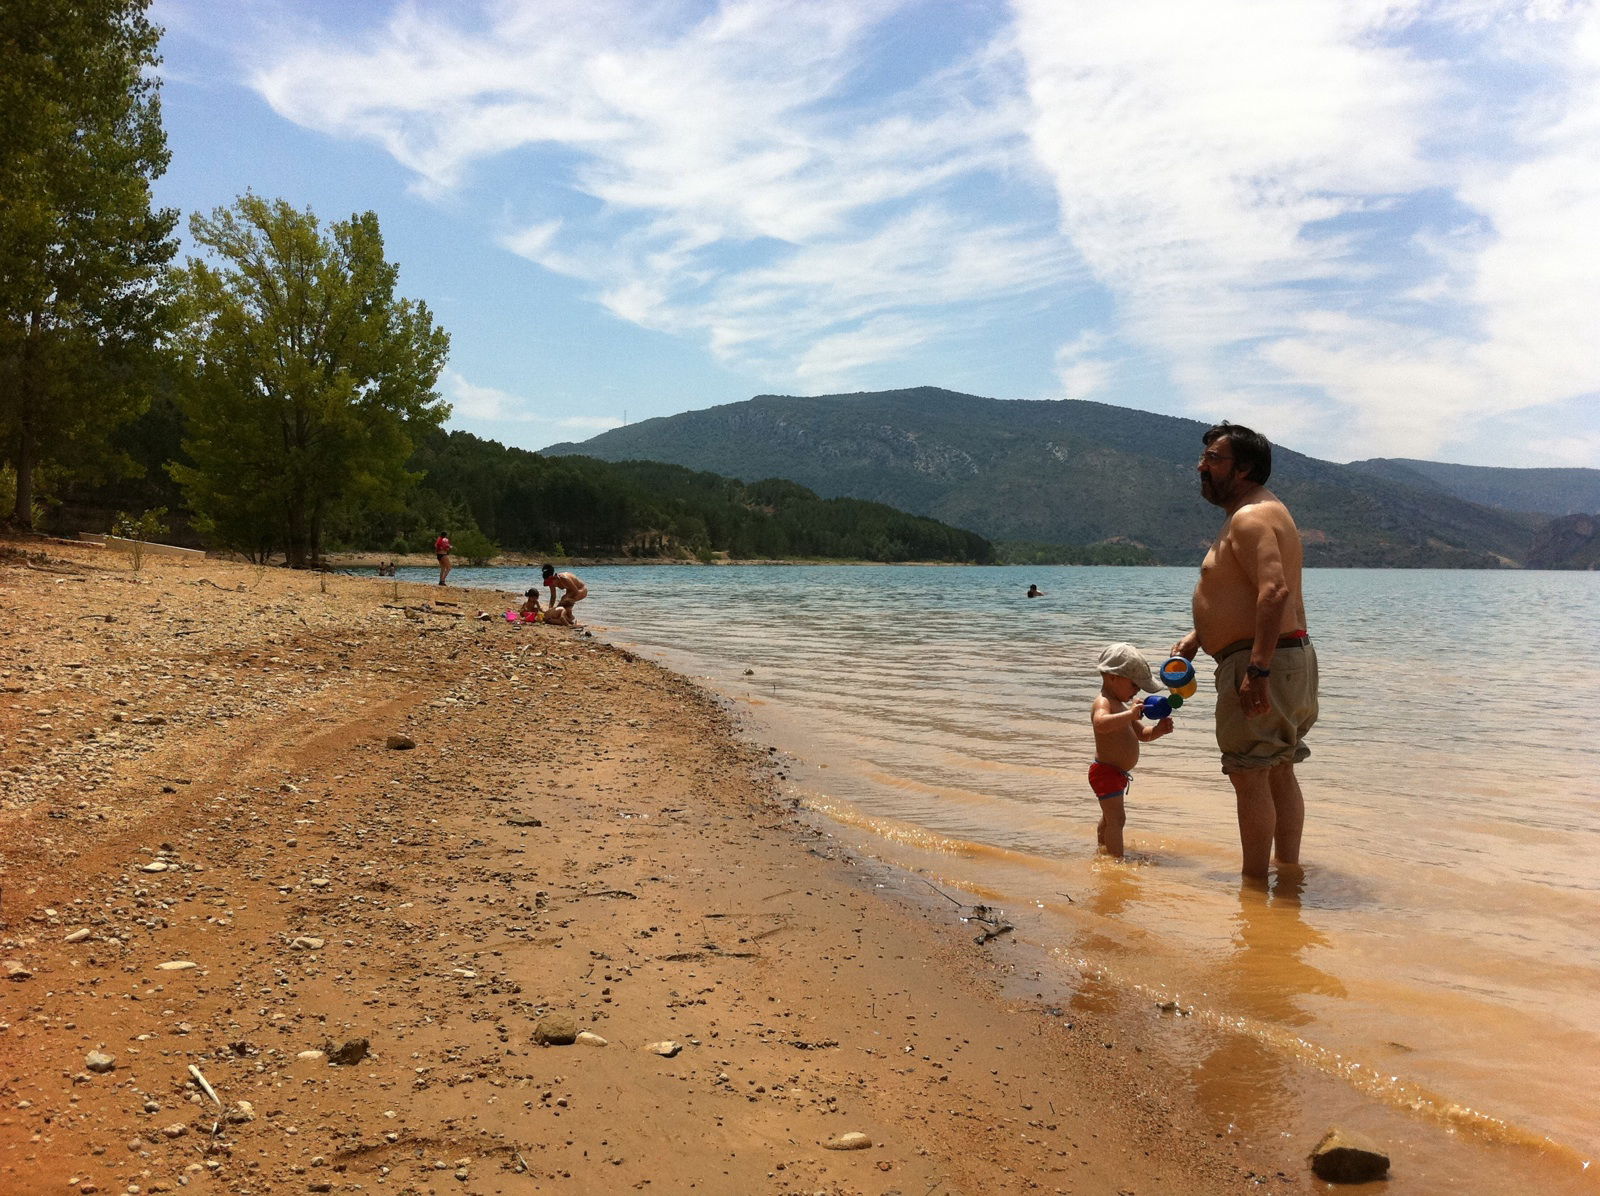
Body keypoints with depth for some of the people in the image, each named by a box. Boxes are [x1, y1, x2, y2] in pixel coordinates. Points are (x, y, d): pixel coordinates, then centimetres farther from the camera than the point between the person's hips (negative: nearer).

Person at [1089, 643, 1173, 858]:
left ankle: (1102, 851, 41)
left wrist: (1158, 730, 0)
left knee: (1109, 818, 25)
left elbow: (1142, 734, 20)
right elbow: (1101, 723, -43)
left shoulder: (1122, 706, 15)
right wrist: (1130, 714, -48)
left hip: (1117, 773, 11)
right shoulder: (1103, 703, -19)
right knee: (1116, 819, -14)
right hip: (1106, 772, -11)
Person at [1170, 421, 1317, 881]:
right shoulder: (1260, 511, 19)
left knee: (1249, 774, -6)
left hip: (1261, 662, -11)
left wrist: (1257, 669, -32)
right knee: (1278, 772, 16)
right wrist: (1196, 637, 21)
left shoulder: (1251, 516, -16)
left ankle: (1254, 884, 0)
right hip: (1291, 657, 11)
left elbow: (1275, 590, -29)